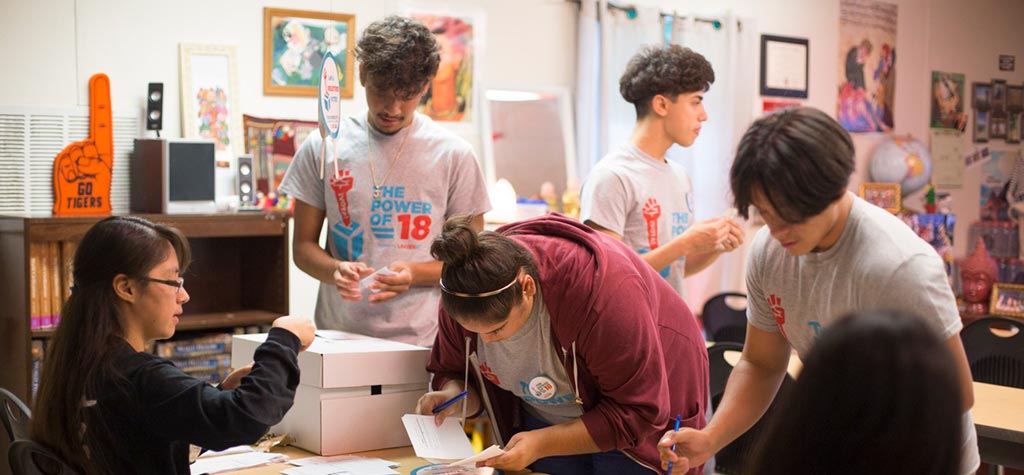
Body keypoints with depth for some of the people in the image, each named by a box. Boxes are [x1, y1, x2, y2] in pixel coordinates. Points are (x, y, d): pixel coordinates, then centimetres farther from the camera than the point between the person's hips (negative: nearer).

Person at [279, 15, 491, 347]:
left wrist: (414, 274, -12)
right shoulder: (322, 149, 7)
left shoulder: (453, 155, 3)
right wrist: (336, 270, -10)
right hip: (338, 335, 2)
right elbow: (304, 246, 12)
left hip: (421, 341, -1)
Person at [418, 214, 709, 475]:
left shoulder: (598, 290, -38)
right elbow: (453, 373, -4)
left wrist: (543, 444, -37)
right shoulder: (461, 293, -22)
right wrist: (453, 396, -27)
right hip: (543, 418, 4)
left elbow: (637, 413, -32)